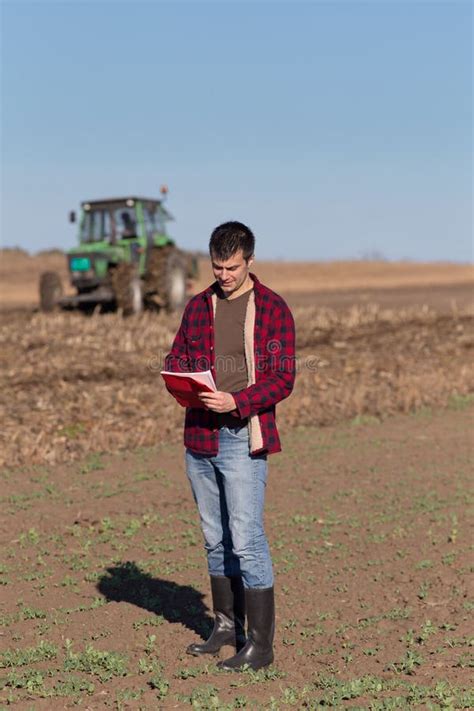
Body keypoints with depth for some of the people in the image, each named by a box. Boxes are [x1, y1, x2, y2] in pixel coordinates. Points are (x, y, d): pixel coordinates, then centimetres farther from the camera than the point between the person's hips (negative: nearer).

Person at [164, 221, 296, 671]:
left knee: (246, 540, -8)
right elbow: (177, 356, 18)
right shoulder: (198, 306, 11)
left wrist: (236, 401, -22)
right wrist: (178, 378, -5)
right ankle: (227, 627, 26)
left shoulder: (272, 309, -4)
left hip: (243, 439, -6)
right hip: (199, 437, 6)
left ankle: (260, 644, -1)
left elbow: (283, 378, -8)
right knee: (215, 539, 14)